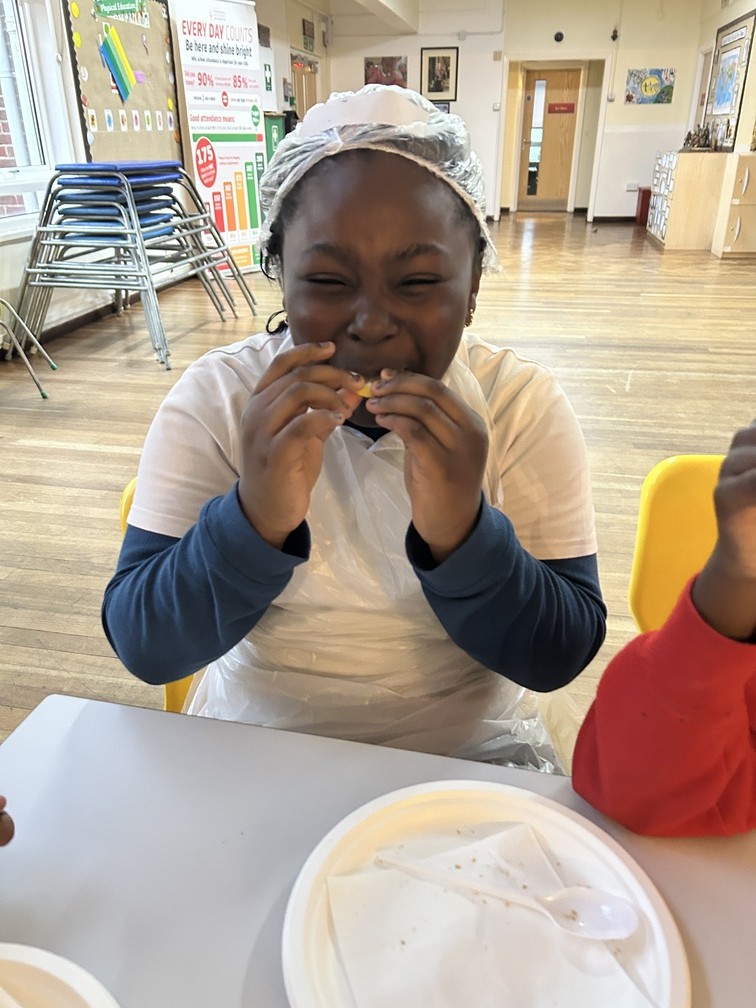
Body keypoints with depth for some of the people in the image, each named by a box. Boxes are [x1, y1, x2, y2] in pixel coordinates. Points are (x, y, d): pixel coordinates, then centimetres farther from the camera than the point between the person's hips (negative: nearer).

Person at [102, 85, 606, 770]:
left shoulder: (524, 405, -10)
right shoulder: (215, 398, -9)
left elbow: (561, 658, -11)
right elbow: (143, 648, -12)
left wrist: (462, 535, -29)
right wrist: (254, 518, -29)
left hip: (471, 757, 1)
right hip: (250, 759, 1)